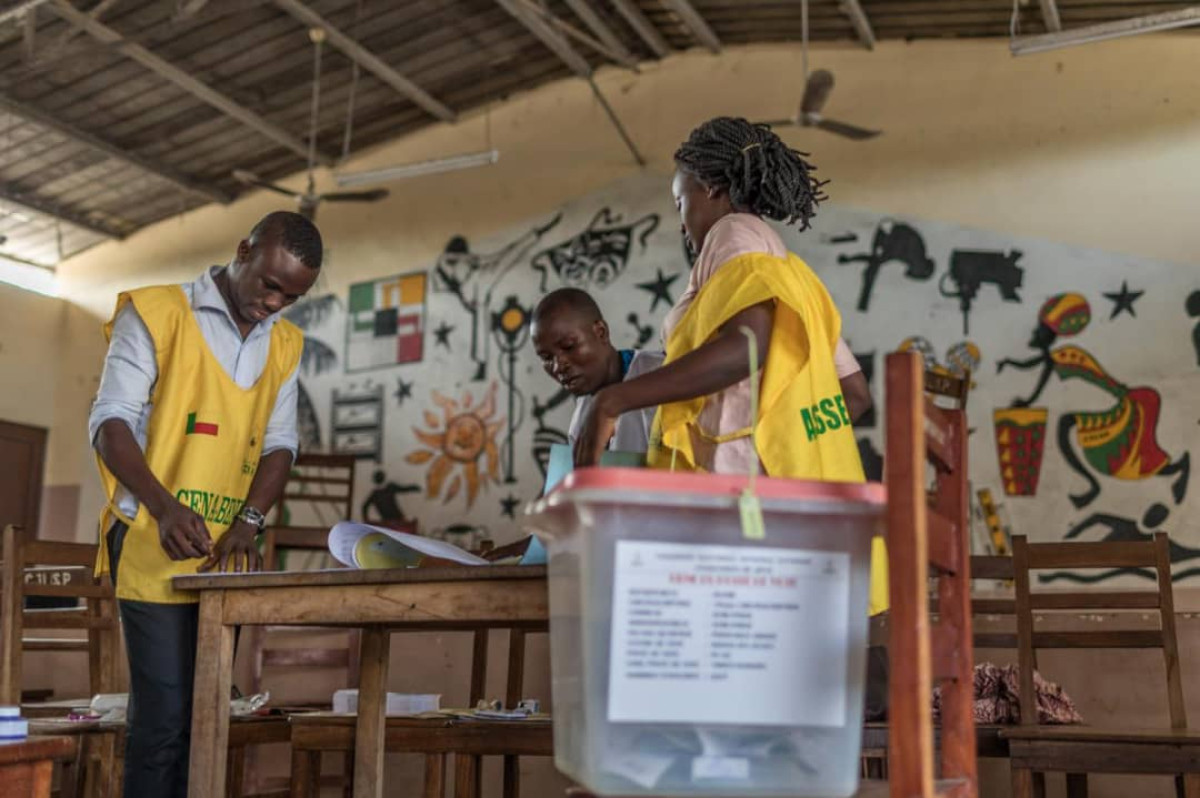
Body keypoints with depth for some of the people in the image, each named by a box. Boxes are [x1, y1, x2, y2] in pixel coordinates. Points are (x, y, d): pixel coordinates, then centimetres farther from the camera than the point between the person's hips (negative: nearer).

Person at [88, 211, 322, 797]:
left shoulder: (284, 344, 13)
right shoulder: (155, 314, -3)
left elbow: (279, 442, 10)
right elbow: (111, 422, -9)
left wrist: (249, 520, -7)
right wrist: (164, 506, -25)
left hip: (225, 557, 6)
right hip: (155, 547, -5)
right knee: (165, 716, -7)